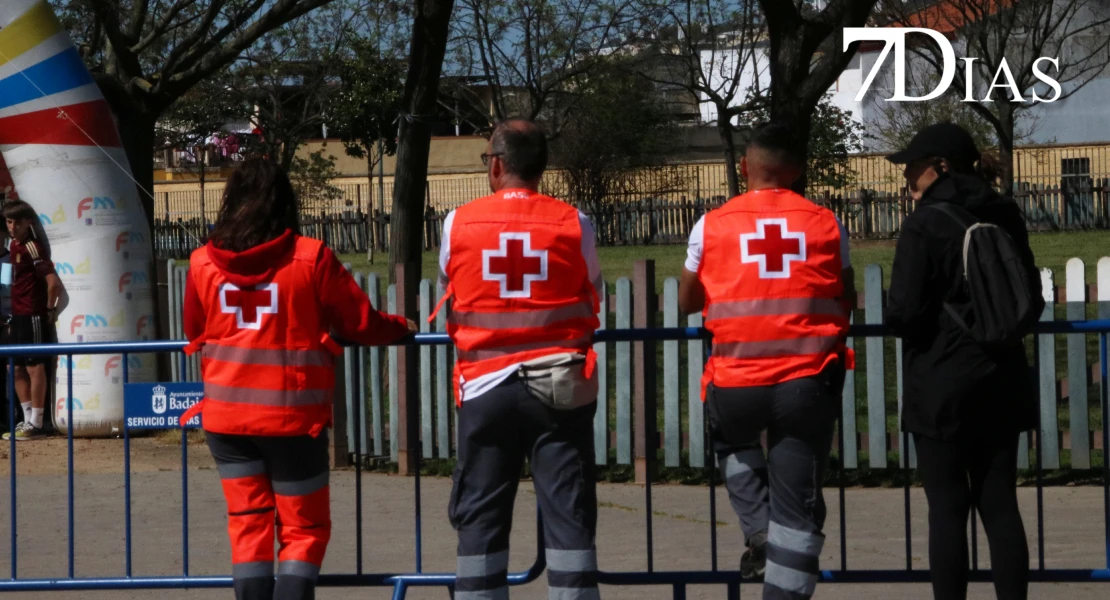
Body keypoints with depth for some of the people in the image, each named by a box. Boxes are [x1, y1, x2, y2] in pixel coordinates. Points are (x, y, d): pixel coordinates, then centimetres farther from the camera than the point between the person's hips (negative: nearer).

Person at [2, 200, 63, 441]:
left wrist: (51, 308, -13)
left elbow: (53, 281, -24)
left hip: (34, 316, -9)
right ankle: (28, 420, 18)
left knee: (34, 367, -4)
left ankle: (36, 424, 0)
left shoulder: (33, 248, -15)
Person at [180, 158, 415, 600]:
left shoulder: (202, 263, -1)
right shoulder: (310, 259, -10)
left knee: (247, 524, 11)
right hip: (292, 415, -3)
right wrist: (400, 328, 19)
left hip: (227, 415, 3)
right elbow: (359, 323, -2)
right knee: (303, 529, 6)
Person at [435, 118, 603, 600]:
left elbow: (450, 300, 10)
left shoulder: (459, 224, -1)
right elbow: (592, 299, 7)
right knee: (568, 514, 1)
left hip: (485, 386, 1)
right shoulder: (573, 224, -4)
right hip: (561, 388, -1)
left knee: (480, 516, 7)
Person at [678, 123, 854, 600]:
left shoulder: (711, 226, 0)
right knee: (798, 508, 6)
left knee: (731, 442, 32)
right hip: (809, 381, 0)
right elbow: (847, 301, 11)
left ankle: (759, 531, 12)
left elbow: (687, 301, 12)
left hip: (737, 381, 0)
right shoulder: (826, 225, 2)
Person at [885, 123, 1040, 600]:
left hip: (943, 385, -6)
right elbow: (1031, 302, 13)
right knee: (999, 504, 8)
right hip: (1000, 381, 6)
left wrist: (895, 318, 5)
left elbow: (903, 313, -17)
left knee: (947, 507, -1)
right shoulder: (1004, 217, 6)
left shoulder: (925, 226, -13)